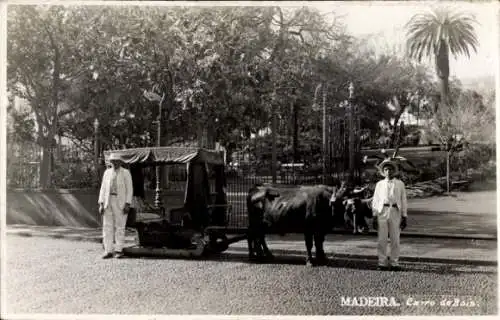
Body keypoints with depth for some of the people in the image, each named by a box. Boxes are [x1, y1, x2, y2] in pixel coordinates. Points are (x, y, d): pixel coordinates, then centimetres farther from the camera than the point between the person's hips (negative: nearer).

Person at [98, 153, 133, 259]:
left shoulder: (126, 173, -1)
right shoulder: (107, 172, 10)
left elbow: (129, 189, -4)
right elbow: (103, 189, 10)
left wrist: (127, 204, -13)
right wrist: (101, 204, 1)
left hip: (121, 203, -4)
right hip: (108, 202, 4)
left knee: (119, 227, -1)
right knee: (107, 226, 0)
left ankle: (119, 250, 8)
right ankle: (108, 251, 3)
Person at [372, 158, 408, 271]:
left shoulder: (400, 184, 11)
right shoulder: (379, 184, 13)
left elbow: (403, 201, 10)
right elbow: (375, 201, 11)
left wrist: (404, 217, 3)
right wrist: (374, 217, 4)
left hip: (395, 212, 0)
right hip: (382, 212, 0)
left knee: (395, 239, 1)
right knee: (382, 240, -1)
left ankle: (394, 263, 8)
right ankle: (382, 263, 5)